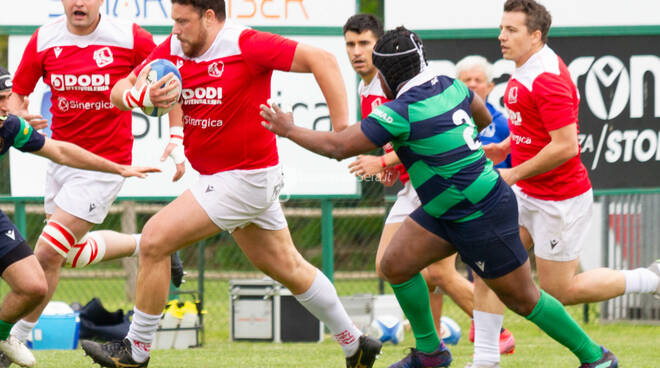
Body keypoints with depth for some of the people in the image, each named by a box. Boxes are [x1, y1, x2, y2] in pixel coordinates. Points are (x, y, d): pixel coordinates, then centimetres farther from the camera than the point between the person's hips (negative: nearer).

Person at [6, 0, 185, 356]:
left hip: (106, 164, -5)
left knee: (48, 253, -11)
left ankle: (17, 340, 4)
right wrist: (20, 116, -21)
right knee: (74, 255, 18)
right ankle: (144, 244, 43)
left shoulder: (130, 38, -14)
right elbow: (16, 95, 3)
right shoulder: (43, 40, -5)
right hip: (62, 158, 5)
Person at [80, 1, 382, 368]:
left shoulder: (246, 46, -20)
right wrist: (142, 97, -21)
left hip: (245, 179, -9)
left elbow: (321, 60, -23)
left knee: (154, 241, -12)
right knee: (288, 268, 19)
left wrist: (342, 128, -27)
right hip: (218, 177, 9)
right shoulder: (172, 49, 1)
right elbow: (120, 90, 3)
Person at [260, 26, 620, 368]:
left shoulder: (401, 112, -24)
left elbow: (338, 147, -22)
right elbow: (484, 118, 19)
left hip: (483, 219, -9)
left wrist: (289, 130, -7)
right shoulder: (450, 86, -1)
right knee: (395, 265, 7)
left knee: (523, 299, 3)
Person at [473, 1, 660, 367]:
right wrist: (506, 146, 8)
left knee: (559, 292, 1)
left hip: (559, 200, -9)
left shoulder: (548, 80, -25)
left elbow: (565, 146, -30)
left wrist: (513, 174, -22)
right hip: (526, 195, 9)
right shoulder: (524, 71, 6)